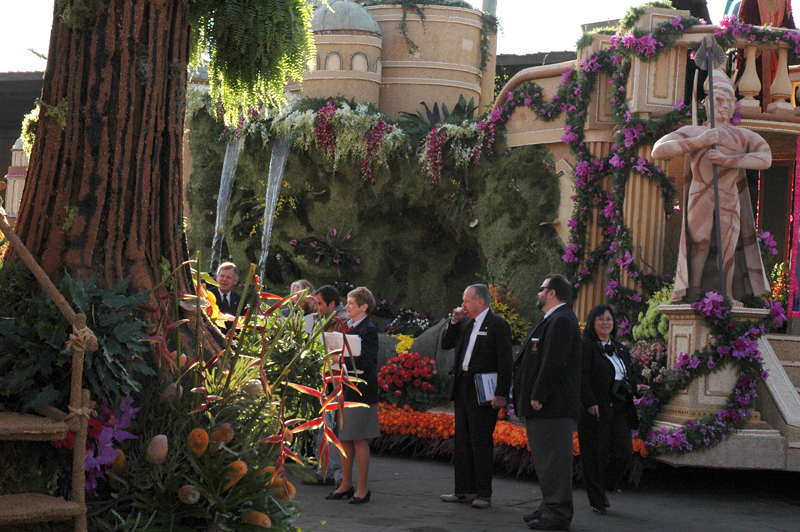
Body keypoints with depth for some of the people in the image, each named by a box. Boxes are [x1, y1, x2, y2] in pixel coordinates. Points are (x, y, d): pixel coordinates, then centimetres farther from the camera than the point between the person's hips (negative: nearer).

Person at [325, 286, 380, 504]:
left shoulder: (369, 330, -10)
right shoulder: (346, 326, 14)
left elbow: (366, 361, -18)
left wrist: (342, 360, -17)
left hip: (361, 391, -8)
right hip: (344, 390, 8)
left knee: (359, 439, -3)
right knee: (344, 438, 11)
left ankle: (362, 487, 3)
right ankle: (346, 484, 20)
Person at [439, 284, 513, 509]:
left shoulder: (498, 325, -8)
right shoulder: (465, 323, 15)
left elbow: (505, 362, -12)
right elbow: (445, 345, 18)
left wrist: (501, 394, -18)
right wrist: (454, 322, 3)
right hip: (462, 388, 8)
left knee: (481, 442, -6)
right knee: (462, 441, 11)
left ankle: (484, 494, -1)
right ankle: (465, 490, 18)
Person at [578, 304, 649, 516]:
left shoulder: (621, 350, 19)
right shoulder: (585, 346, -4)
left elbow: (629, 375, 27)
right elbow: (581, 378, -12)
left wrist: (636, 385, 4)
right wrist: (590, 403, -20)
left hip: (619, 410, 6)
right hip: (596, 409, -6)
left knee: (624, 451, -1)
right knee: (595, 456, -1)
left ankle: (603, 487, 22)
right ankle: (597, 501, 9)